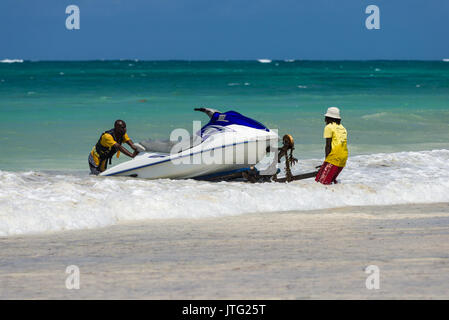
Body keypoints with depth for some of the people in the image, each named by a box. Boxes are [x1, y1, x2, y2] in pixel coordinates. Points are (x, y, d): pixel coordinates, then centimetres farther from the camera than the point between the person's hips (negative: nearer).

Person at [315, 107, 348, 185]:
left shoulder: (329, 127, 0)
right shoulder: (342, 128, 20)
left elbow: (328, 146, -7)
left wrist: (326, 160, -5)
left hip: (334, 157, -8)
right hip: (343, 159, 8)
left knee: (323, 181, -13)